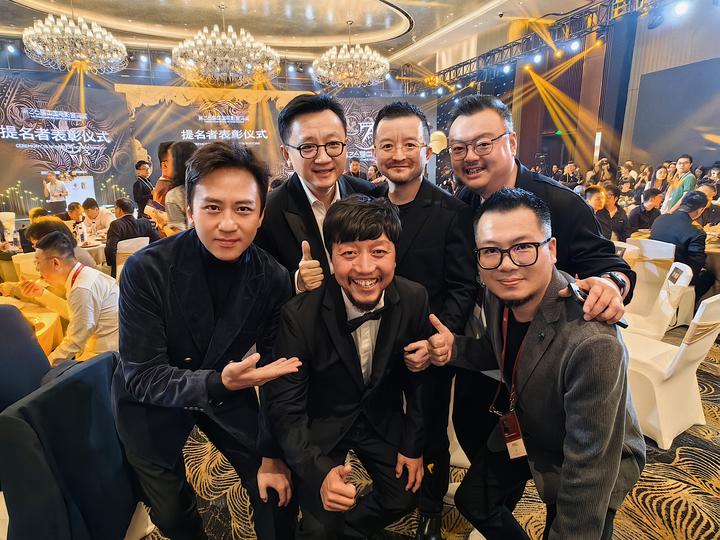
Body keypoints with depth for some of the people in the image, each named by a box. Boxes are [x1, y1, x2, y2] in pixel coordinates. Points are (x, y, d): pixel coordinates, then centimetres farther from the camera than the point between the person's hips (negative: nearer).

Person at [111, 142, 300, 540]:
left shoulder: (273, 279, -20)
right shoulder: (145, 270, -26)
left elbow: (277, 374, -11)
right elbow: (142, 377, -24)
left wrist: (272, 456, -6)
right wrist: (218, 383, -41)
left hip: (226, 389, 2)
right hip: (151, 402, -1)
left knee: (277, 495, 6)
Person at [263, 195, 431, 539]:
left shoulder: (415, 299, -18)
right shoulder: (299, 315, -29)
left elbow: (419, 375, -4)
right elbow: (284, 406, -22)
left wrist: (413, 445, 0)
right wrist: (320, 471, -37)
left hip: (382, 415, 4)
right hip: (321, 423, -3)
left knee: (405, 498, 8)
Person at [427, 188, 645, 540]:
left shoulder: (593, 343, -40)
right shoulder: (497, 293, -17)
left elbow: (589, 469, -31)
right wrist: (455, 348, -17)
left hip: (593, 469, -6)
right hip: (520, 432, 6)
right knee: (471, 502, 21)